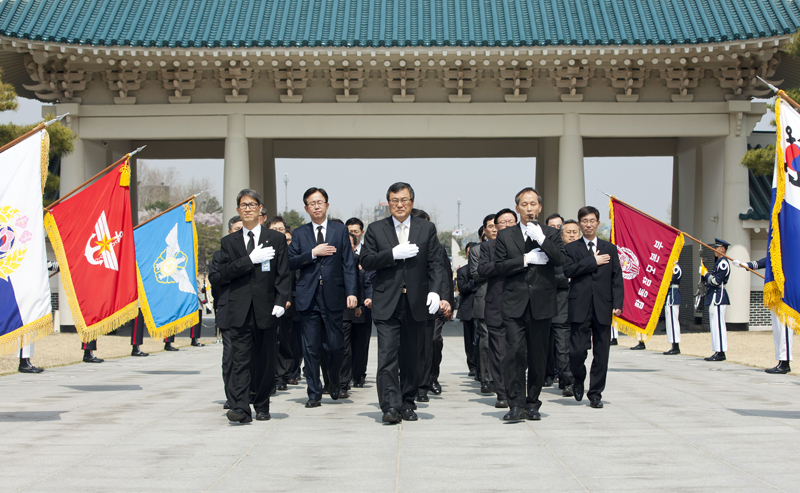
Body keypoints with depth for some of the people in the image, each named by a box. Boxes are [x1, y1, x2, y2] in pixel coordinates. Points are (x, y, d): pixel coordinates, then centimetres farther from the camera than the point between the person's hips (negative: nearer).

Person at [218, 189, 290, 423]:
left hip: (266, 310, 0)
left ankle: (262, 407, 17)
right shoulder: (229, 242, 11)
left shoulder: (276, 239, 9)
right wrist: (250, 259, -11)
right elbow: (224, 274, -1)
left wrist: (280, 302, -9)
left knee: (265, 362, 6)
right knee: (240, 360, -7)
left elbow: (283, 274, 3)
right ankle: (240, 408, -12)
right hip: (240, 311, 0)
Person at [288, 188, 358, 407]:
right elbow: (291, 263, 2)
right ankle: (314, 393, 9)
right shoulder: (299, 233, 11)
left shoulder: (340, 230, 8)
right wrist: (313, 253, -11)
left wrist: (351, 292, -7)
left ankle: (334, 382, 28)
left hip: (333, 297, -1)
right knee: (311, 348, 1)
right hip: (309, 297, 1)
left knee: (335, 346, 1)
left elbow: (348, 264, 3)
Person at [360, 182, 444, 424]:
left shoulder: (427, 229, 8)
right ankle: (390, 406, -14)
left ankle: (408, 404, 19)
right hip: (387, 304, -1)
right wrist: (393, 254, -15)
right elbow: (366, 261, -2)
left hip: (416, 304, 1)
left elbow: (435, 263, 3)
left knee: (411, 357, 8)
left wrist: (434, 290, -11)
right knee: (387, 355, -11)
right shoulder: (376, 229, 7)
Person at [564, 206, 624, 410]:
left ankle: (595, 393, 11)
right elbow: (568, 270, -9)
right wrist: (593, 261, -10)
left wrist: (617, 304, -2)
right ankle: (578, 379, 23)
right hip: (579, 307, -2)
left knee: (601, 353, 2)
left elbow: (617, 278, 8)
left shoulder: (610, 249, 14)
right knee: (577, 351, -6)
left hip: (603, 307, 2)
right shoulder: (571, 248, 8)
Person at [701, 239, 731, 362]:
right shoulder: (718, 262, 19)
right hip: (715, 297, 11)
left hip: (718, 297, -11)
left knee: (717, 324, -10)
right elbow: (711, 279, 20)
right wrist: (704, 272, 6)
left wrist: (706, 273, -7)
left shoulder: (723, 262, -13)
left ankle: (720, 353, -9)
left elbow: (716, 280, -19)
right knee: (715, 325, 11)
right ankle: (719, 352, 14)